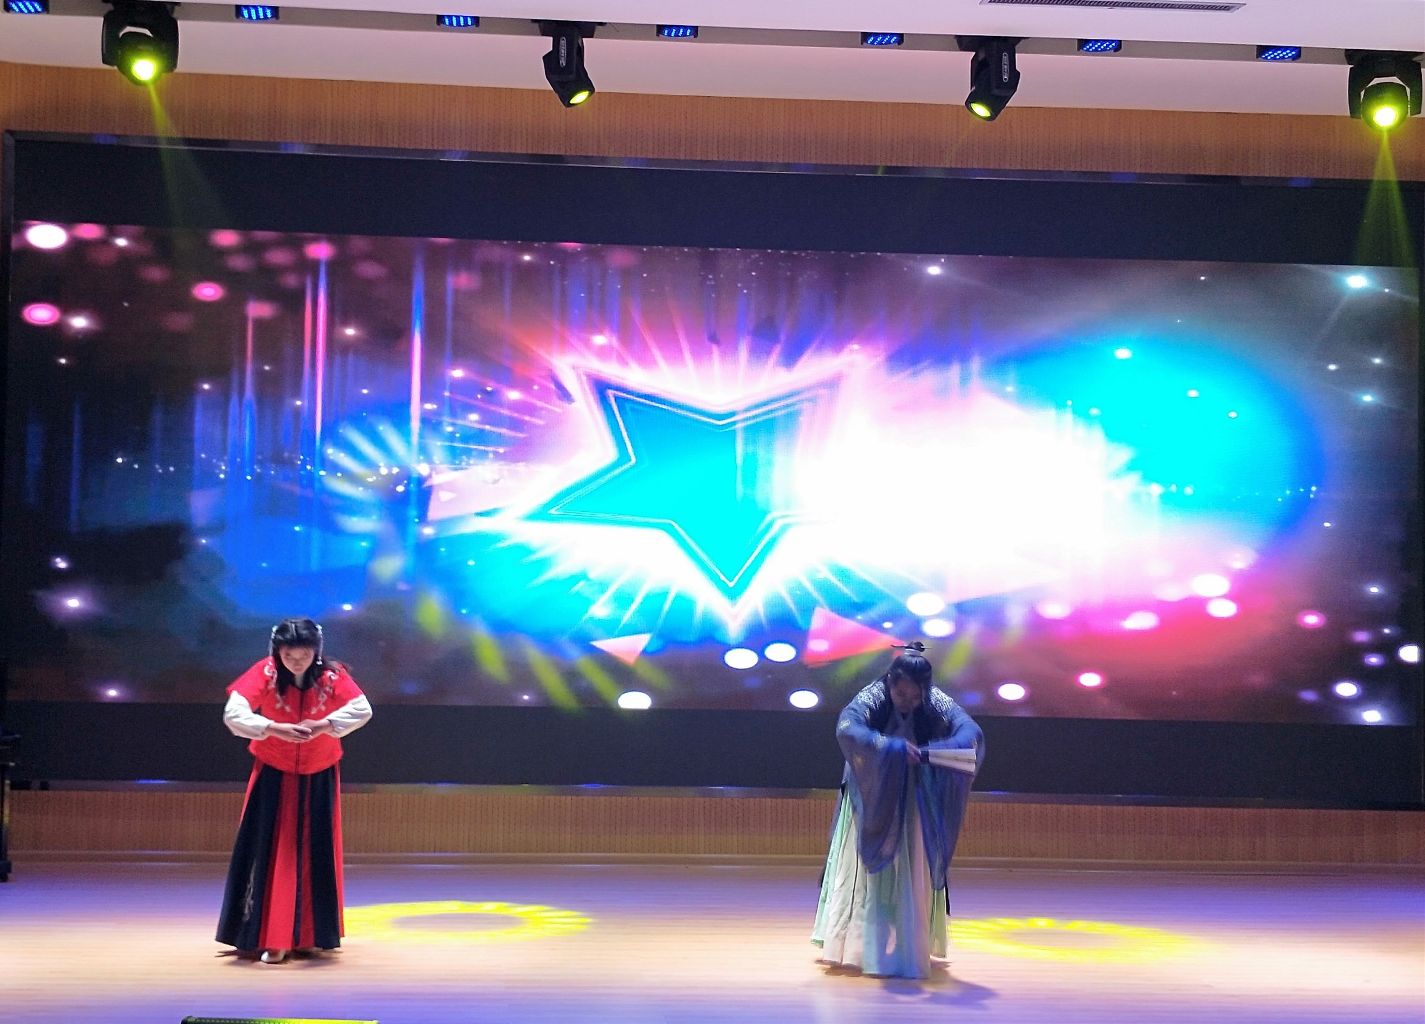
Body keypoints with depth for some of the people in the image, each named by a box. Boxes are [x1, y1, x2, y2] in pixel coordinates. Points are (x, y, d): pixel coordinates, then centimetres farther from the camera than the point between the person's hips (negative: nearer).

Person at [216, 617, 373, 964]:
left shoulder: (332, 675, -16)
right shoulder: (265, 672, -18)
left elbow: (362, 710, -26)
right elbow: (232, 714, -28)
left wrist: (324, 725, -38)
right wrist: (274, 729, -40)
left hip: (318, 780, 1)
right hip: (273, 778, -1)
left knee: (316, 856, 4)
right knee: (271, 853, -4)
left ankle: (309, 936, 15)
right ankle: (273, 939, 0)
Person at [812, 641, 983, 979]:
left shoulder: (937, 704, -17)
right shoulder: (872, 698, -21)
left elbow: (972, 733, -29)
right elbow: (846, 729, -38)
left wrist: (930, 752, -47)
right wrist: (893, 748, -50)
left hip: (914, 808, 1)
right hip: (872, 802, -1)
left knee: (912, 876, 3)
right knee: (865, 871, 3)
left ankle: (910, 948, 14)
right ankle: (852, 946, 11)